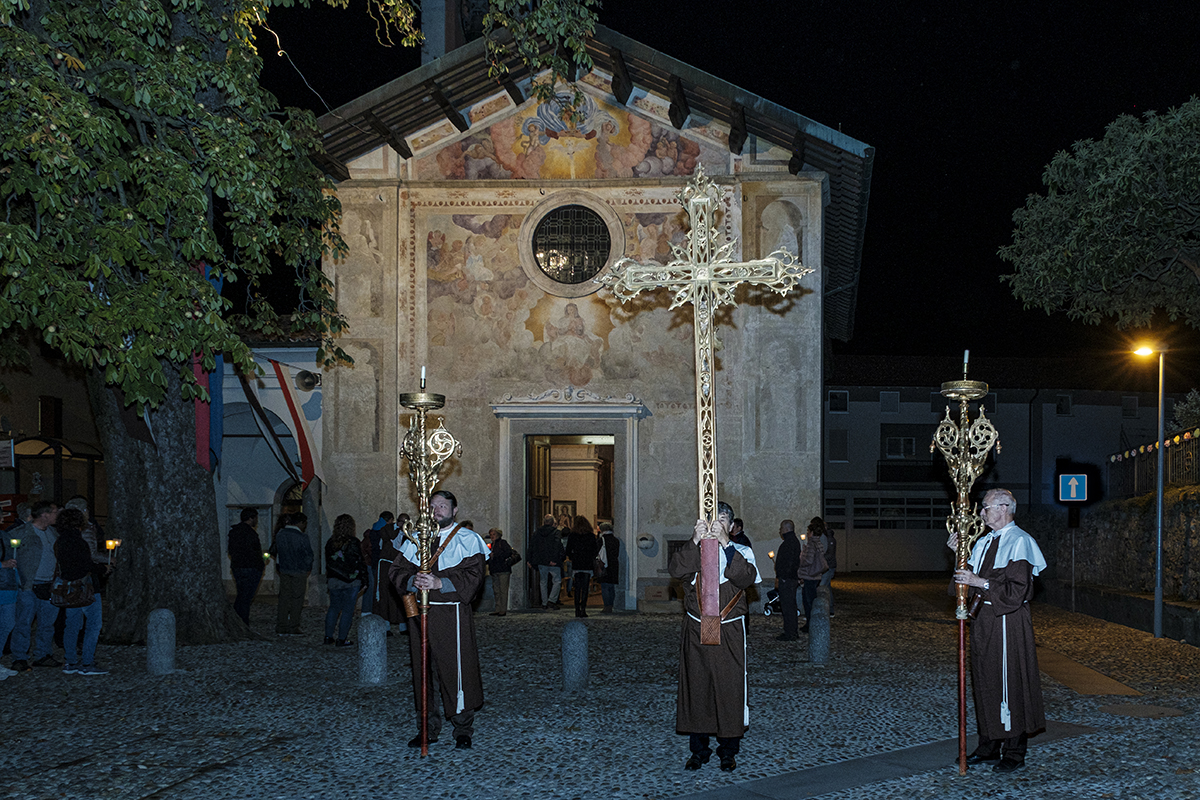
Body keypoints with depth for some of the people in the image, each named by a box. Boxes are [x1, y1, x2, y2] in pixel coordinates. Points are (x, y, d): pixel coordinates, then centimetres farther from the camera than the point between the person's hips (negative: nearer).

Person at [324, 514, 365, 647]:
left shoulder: (330, 542, 3)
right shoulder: (353, 542, -11)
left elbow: (328, 563, 10)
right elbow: (359, 563, -10)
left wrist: (328, 580, 18)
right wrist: (363, 581, -2)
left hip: (333, 581, 5)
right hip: (350, 581, -5)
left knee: (334, 607, 16)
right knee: (347, 610, 2)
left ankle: (328, 636, 16)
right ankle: (342, 639, 3)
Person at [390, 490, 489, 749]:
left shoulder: (467, 540, 1)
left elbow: (472, 577, -10)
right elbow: (396, 571, 7)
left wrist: (440, 583, -22)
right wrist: (413, 581, -15)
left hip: (452, 614, -4)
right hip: (420, 612, 4)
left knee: (457, 670, -3)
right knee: (423, 671, 7)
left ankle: (463, 730, 9)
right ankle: (428, 728, 18)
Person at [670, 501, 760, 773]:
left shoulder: (741, 552, 4)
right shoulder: (693, 551, 7)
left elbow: (745, 577, -17)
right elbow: (677, 570, -14)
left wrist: (725, 543, -25)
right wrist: (696, 541, -27)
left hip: (729, 632, -1)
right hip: (696, 630, 1)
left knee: (730, 687, -1)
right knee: (695, 686, 4)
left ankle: (728, 750, 12)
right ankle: (698, 748, 16)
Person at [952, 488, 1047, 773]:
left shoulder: (1019, 542, -10)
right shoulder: (984, 542, 14)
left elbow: (1017, 590, -17)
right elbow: (970, 578, 16)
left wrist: (980, 582, -18)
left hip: (1008, 622, -8)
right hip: (984, 619, 8)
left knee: (1009, 683, -3)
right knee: (984, 682, 11)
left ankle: (1014, 753, 6)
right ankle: (989, 746, 21)